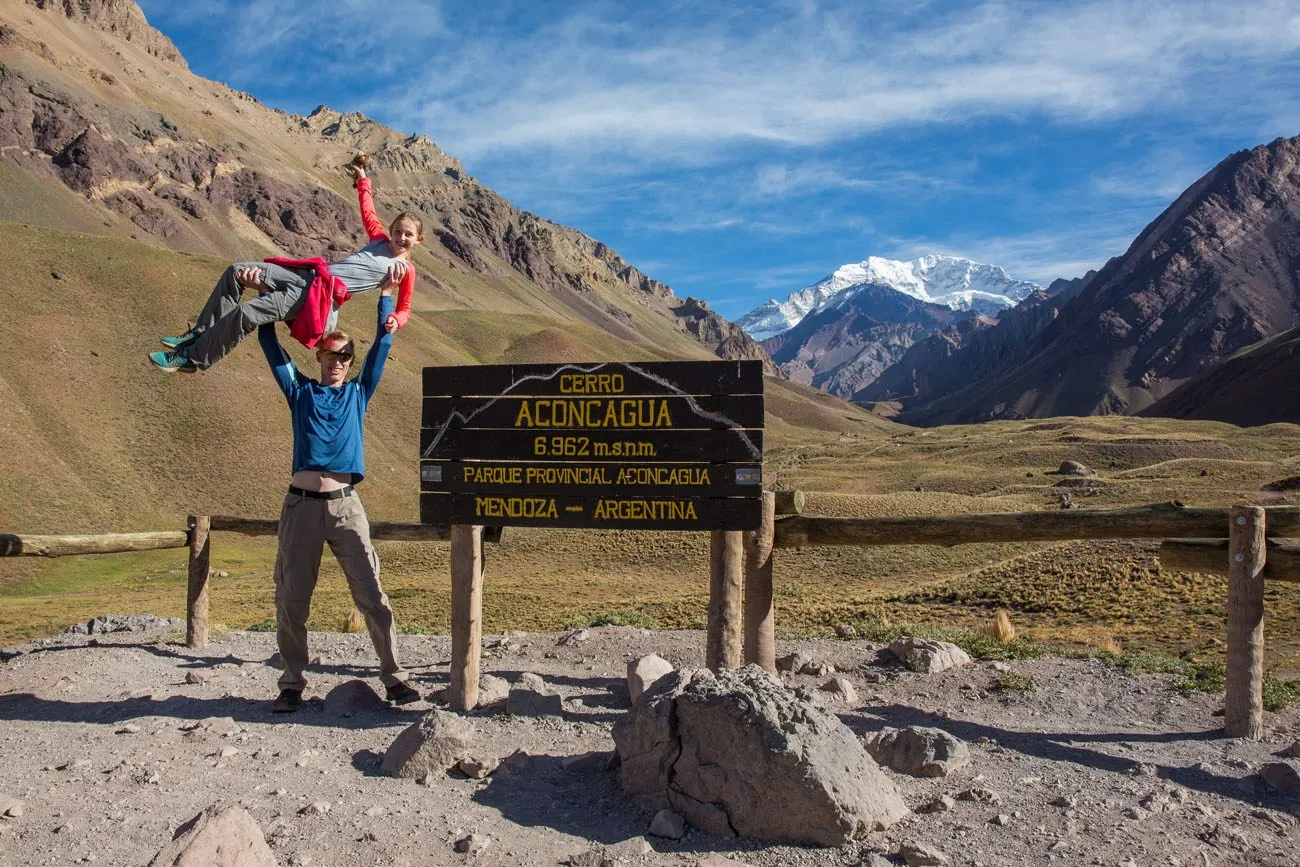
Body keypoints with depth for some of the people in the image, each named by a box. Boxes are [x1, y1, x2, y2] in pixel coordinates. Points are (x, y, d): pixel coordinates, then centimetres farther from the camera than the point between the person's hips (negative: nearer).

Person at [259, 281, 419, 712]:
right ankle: (292, 684, 16)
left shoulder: (358, 393, 16)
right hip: (301, 505, 1)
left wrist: (386, 292, 14)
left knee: (372, 594, -5)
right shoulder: (300, 392, 16)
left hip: (345, 505, -1)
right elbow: (270, 345, 14)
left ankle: (393, 676, 1)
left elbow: (382, 343, 14)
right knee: (291, 599, 4)